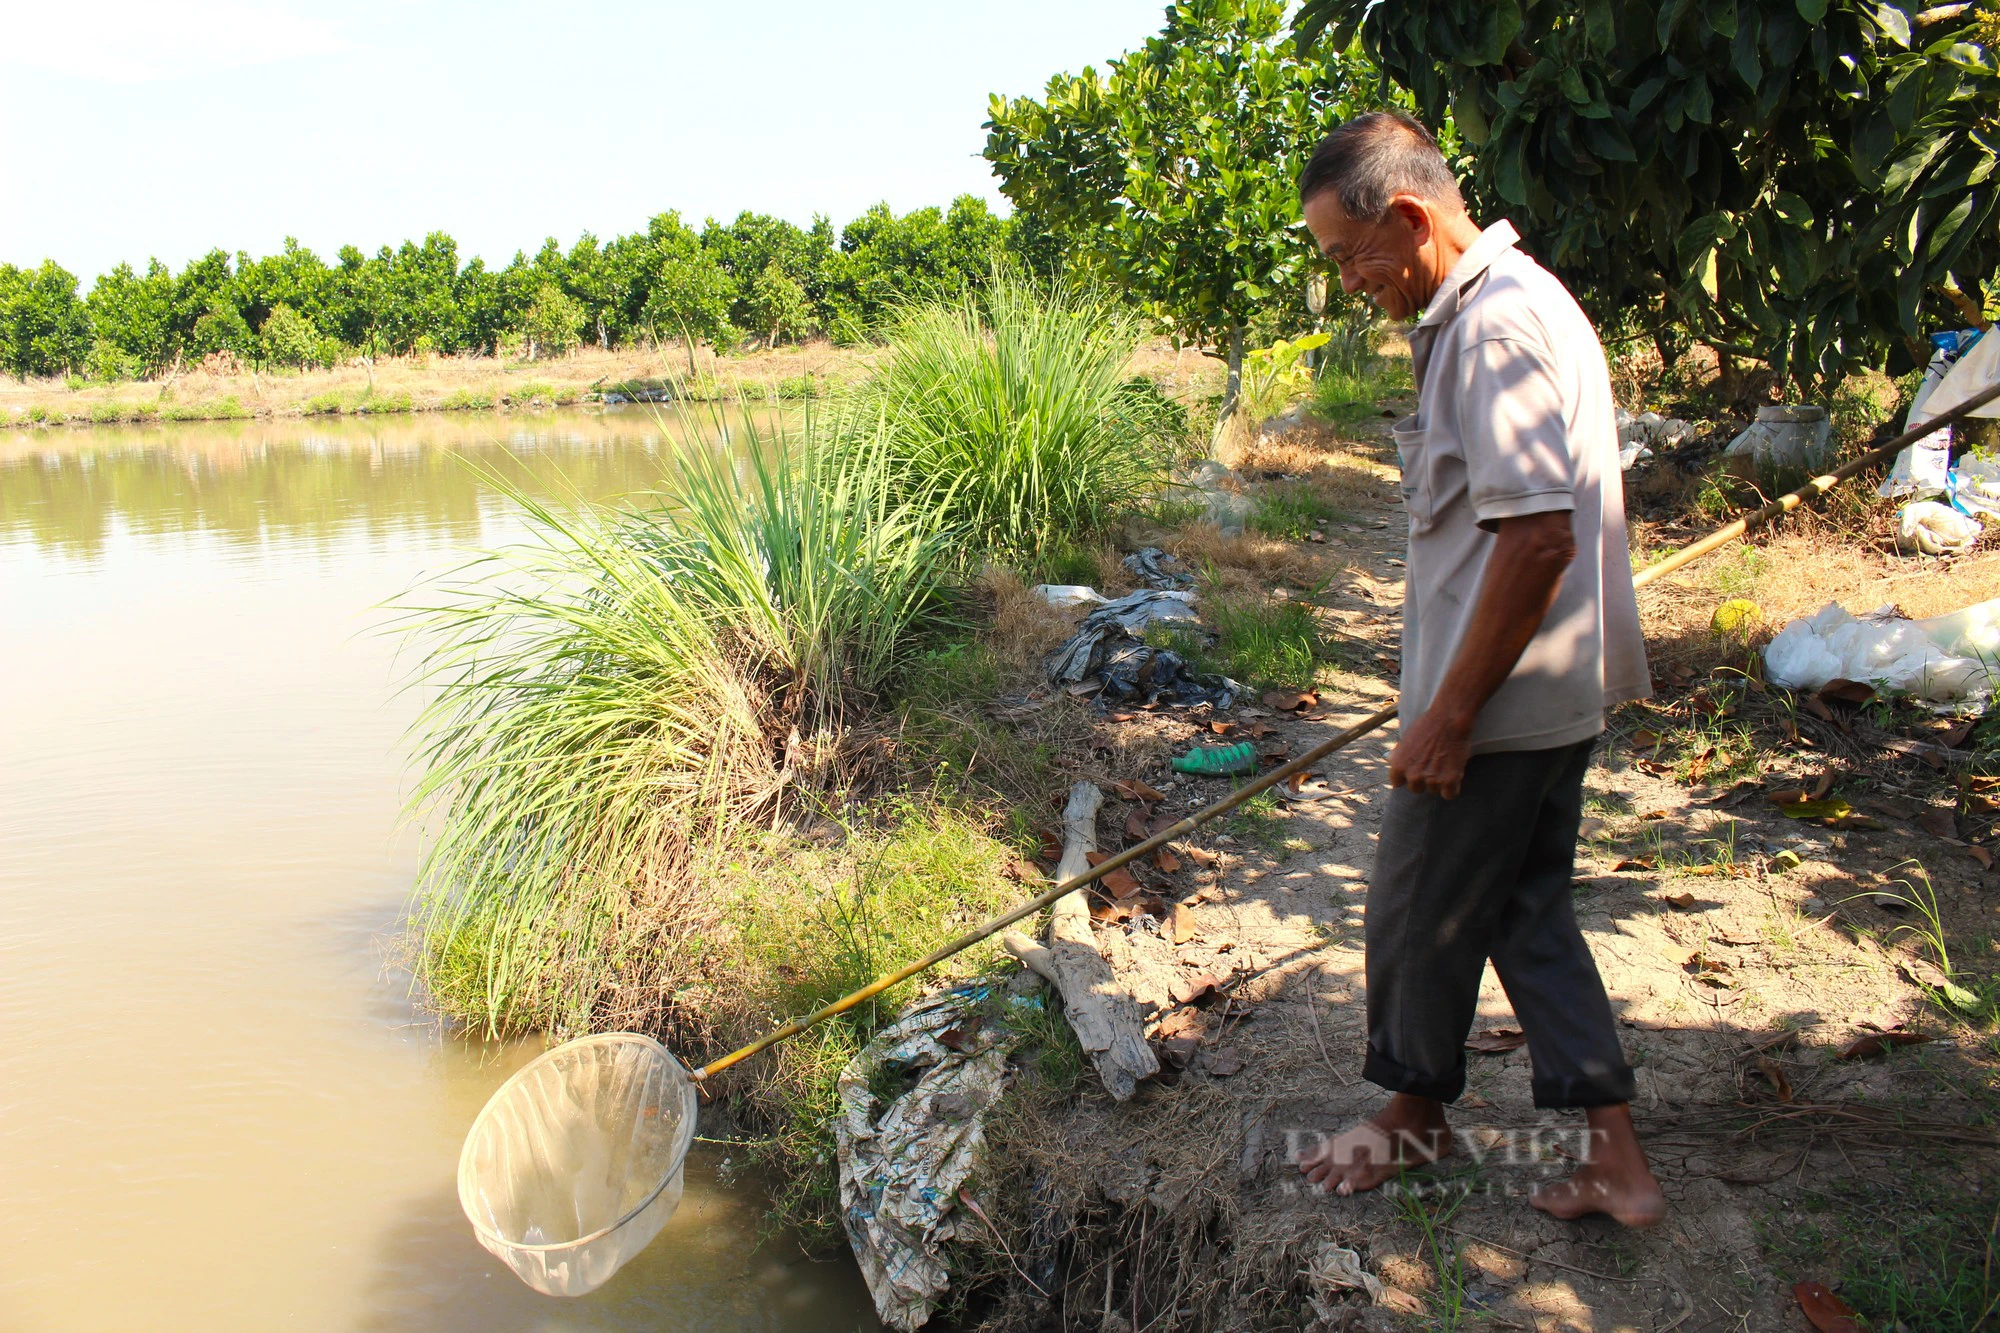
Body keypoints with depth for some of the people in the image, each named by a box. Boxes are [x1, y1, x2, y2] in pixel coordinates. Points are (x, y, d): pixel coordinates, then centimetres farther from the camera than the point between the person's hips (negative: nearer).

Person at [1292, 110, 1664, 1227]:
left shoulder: (1495, 327, -21)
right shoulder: (1517, 300, 12)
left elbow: (1538, 537, -28)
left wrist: (1448, 716, -22)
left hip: (1501, 705, -10)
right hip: (1555, 688, 10)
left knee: (1421, 914, 9)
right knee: (1527, 911, 17)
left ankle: (1416, 1116, 32)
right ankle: (1619, 1158, 23)